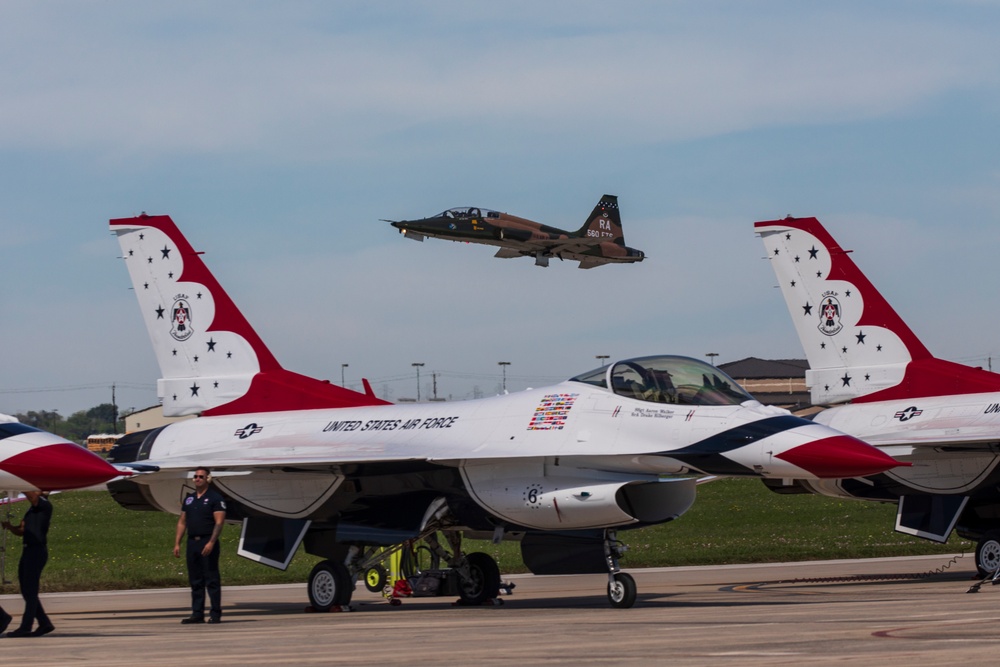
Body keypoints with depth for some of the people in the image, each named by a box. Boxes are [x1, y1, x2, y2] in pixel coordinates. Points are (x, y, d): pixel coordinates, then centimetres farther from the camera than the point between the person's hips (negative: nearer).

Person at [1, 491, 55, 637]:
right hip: (28, 550, 9)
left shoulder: (45, 506, -7)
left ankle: (25, 627, -6)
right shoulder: (32, 509, 20)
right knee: (26, 591, 10)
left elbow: (31, 496, -25)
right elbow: (22, 530, 19)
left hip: (37, 551, -9)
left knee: (30, 591, -7)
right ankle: (44, 623, 14)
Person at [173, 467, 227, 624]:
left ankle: (215, 614, -3)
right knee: (195, 581, 8)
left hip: (208, 542, -6)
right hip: (192, 542, 6)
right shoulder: (189, 499, 16)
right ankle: (197, 614, 11)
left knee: (212, 580, -5)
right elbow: (182, 522, 18)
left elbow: (219, 522, -11)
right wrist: (177, 543, 9)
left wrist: (211, 543, -20)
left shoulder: (215, 498, -3)